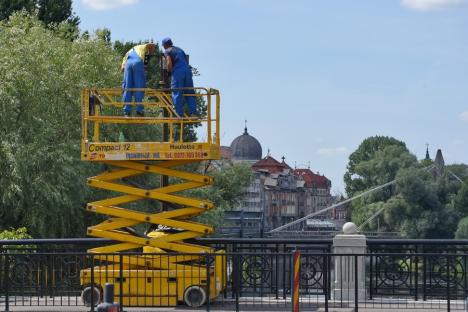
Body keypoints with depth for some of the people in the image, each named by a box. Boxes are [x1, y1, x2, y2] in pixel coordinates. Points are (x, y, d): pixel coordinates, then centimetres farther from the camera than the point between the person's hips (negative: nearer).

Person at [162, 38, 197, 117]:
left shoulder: (167, 51, 8)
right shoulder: (179, 49, 27)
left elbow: (169, 63, -7)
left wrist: (169, 71, 10)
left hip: (178, 71, -5)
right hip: (187, 70, 5)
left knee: (177, 94, -2)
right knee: (190, 93, 7)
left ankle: (180, 114, -8)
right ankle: (193, 113, -3)